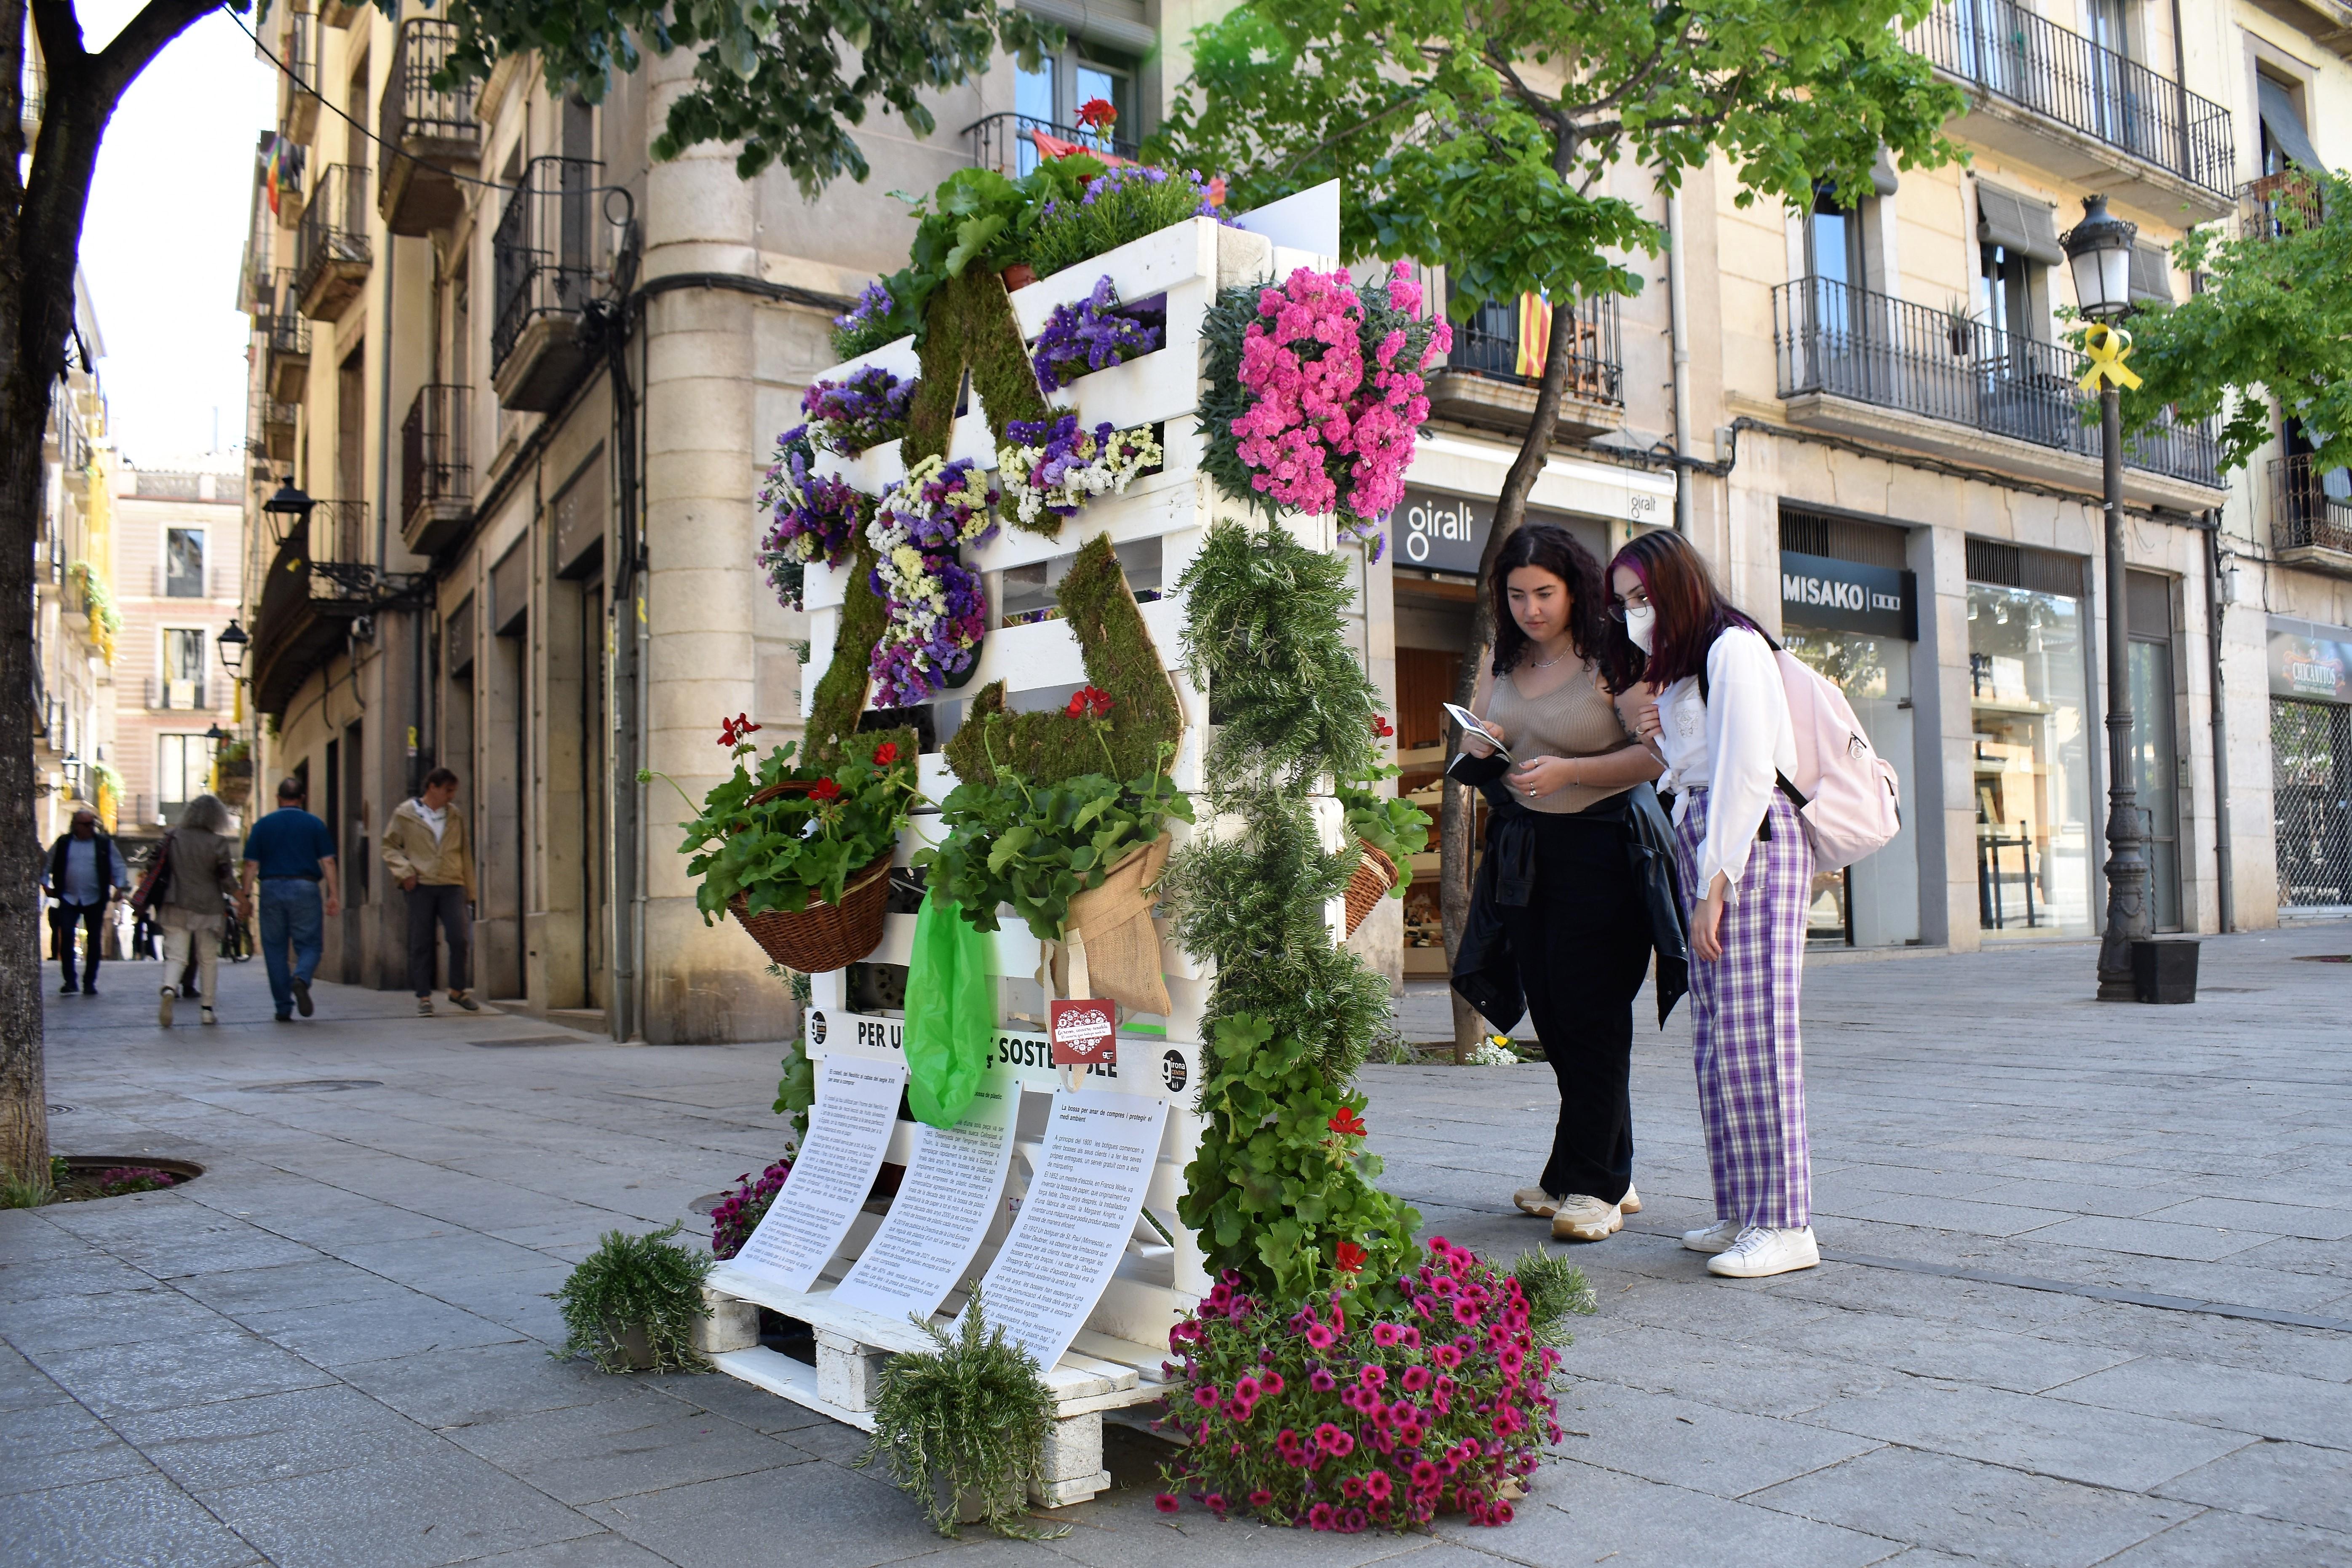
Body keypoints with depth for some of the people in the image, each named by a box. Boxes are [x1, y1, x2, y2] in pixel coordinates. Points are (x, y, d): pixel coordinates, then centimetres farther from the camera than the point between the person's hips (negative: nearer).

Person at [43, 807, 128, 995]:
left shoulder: (105, 844, 4)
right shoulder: (63, 844, 7)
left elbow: (119, 867, 6)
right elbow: (47, 865, 17)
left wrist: (120, 887, -7)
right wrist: (46, 884, 5)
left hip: (95, 900, 0)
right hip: (68, 899, 0)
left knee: (94, 940, 3)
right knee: (66, 937, -13)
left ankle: (90, 982, 12)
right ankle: (70, 981, -7)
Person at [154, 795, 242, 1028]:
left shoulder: (173, 838, 4)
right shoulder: (218, 843, -7)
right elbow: (227, 880, -7)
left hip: (175, 906, 2)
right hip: (207, 907, -2)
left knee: (176, 955, 1)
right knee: (209, 958, 9)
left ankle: (169, 990, -30)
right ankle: (208, 1009, 11)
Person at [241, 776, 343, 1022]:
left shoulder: (263, 825, 7)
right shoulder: (315, 824, 4)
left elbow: (251, 864, 4)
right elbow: (328, 862, -1)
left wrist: (246, 897, 6)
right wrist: (334, 896, -1)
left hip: (271, 889, 1)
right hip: (305, 889, -1)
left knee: (275, 948, 8)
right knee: (309, 944, 6)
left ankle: (283, 1008, 7)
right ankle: (302, 978, -27)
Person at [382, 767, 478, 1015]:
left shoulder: (455, 817, 13)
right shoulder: (405, 814, 4)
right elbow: (390, 846, 8)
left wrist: (470, 891, 15)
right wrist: (403, 870, -9)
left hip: (452, 886, 2)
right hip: (421, 885, -2)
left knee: (460, 939, -8)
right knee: (421, 943, 1)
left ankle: (458, 990, 10)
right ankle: (424, 997, 8)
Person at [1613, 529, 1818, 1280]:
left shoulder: (1734, 649, -7)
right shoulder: (1678, 667, 23)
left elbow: (1747, 775, -14)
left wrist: (1715, 887, -17)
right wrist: (1657, 739, 5)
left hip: (1752, 844, -9)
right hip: (1706, 848, 9)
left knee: (1750, 1028, -11)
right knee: (1714, 1036, 5)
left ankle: (1784, 1224, -7)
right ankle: (1742, 1211, 10)